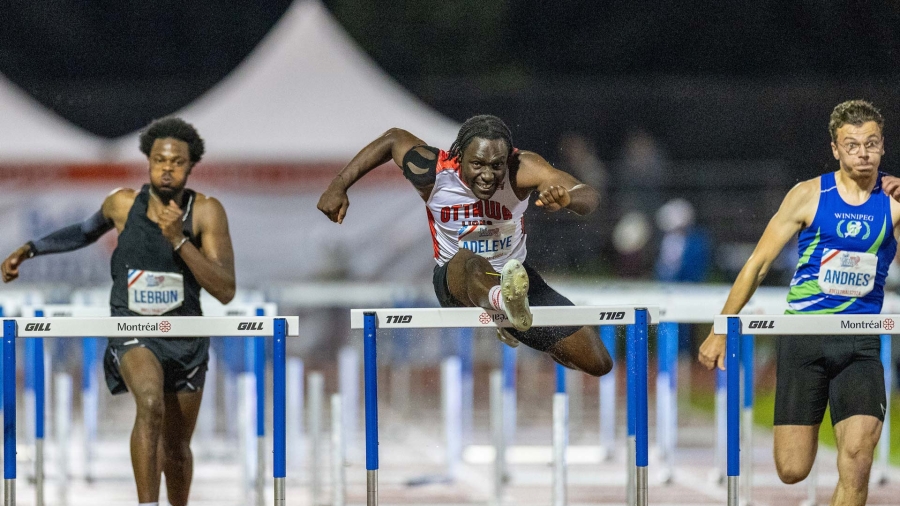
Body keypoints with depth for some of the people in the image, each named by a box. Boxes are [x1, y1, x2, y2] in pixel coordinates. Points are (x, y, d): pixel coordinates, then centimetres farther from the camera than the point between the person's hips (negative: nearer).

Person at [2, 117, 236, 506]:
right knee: (150, 402, -34)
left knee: (176, 448, 15)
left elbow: (225, 291, -19)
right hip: (132, 332, -1)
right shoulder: (123, 204, -7)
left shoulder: (206, 212, -12)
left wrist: (179, 241, -27)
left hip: (185, 338, 1)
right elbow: (87, 231, 18)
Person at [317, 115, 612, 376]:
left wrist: (566, 199, -59)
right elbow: (393, 139, -2)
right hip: (455, 278, -3)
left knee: (597, 364, -1)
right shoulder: (432, 172, -23)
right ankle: (508, 303, -82)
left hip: (516, 276, 3)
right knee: (469, 262, -43)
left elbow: (589, 198, -35)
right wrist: (338, 186, 0)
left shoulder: (522, 169, -25)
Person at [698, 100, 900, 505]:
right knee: (792, 471, 0)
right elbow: (758, 263, 5)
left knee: (857, 457, -19)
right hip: (802, 338, 0)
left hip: (860, 345, 0)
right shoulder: (809, 195, 0)